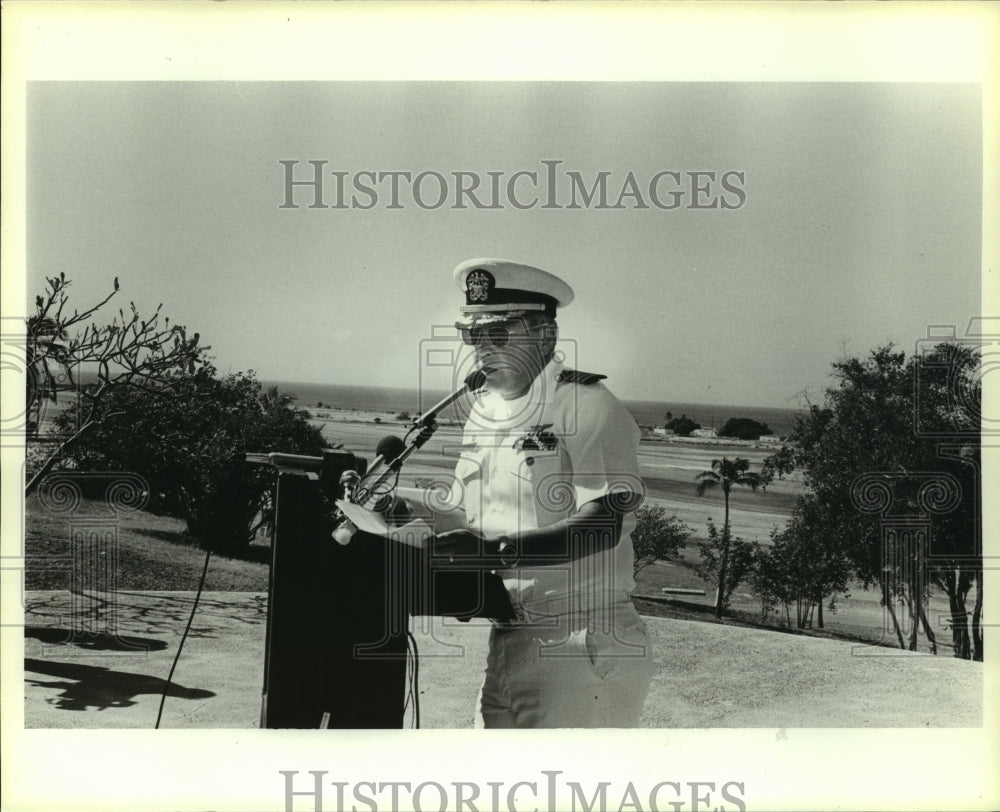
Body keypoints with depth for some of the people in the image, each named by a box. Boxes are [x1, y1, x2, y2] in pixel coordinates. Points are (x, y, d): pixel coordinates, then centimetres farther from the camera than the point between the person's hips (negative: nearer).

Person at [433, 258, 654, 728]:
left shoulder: (588, 407, -10)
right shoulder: (483, 411, 15)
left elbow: (604, 525, -21)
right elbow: (467, 515, 19)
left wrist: (497, 551, -30)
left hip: (580, 647, -7)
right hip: (506, 643, 8)